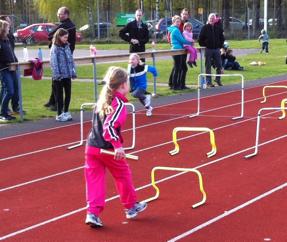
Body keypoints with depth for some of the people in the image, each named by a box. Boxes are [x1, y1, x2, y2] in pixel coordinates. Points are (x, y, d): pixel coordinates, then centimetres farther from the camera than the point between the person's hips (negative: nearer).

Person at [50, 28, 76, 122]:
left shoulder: (67, 46, 9)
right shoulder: (55, 48, -11)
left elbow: (71, 60, 13)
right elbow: (54, 62, -15)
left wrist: (73, 72, 9)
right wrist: (57, 74, -19)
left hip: (67, 75, 6)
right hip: (59, 76, -6)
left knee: (68, 94, 11)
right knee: (59, 95, 3)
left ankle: (66, 112, 24)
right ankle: (59, 114, 12)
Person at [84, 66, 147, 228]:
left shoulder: (103, 100, 11)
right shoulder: (119, 104, -14)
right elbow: (109, 126, -26)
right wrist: (118, 146, -29)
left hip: (92, 147, 6)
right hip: (109, 149, -6)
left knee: (95, 180, 5)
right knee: (123, 175, 15)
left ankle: (93, 213, -5)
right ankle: (131, 207, 31)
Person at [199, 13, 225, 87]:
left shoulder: (218, 28, 7)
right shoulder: (205, 28, -2)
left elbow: (222, 38, 15)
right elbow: (200, 39, -1)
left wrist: (220, 46, 7)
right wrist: (204, 46, -4)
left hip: (216, 49, 3)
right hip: (208, 49, -3)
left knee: (219, 66, 2)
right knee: (208, 66, 1)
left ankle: (218, 79, 18)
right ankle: (208, 82, 6)